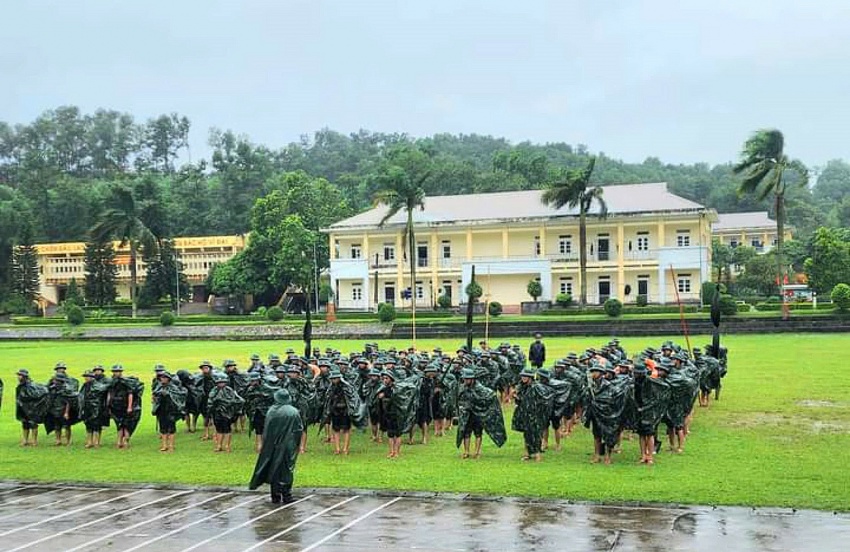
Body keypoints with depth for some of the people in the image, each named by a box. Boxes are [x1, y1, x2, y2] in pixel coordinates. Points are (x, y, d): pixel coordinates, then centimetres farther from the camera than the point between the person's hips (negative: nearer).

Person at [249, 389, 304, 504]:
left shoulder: (271, 411, -4)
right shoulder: (293, 412, -6)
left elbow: (266, 431, -1)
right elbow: (299, 430, -5)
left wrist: (267, 444, 8)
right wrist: (296, 445, 5)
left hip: (273, 446, 1)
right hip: (288, 446, -1)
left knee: (273, 469, 10)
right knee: (287, 469, 6)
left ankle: (275, 497, 13)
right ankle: (286, 496, 5)